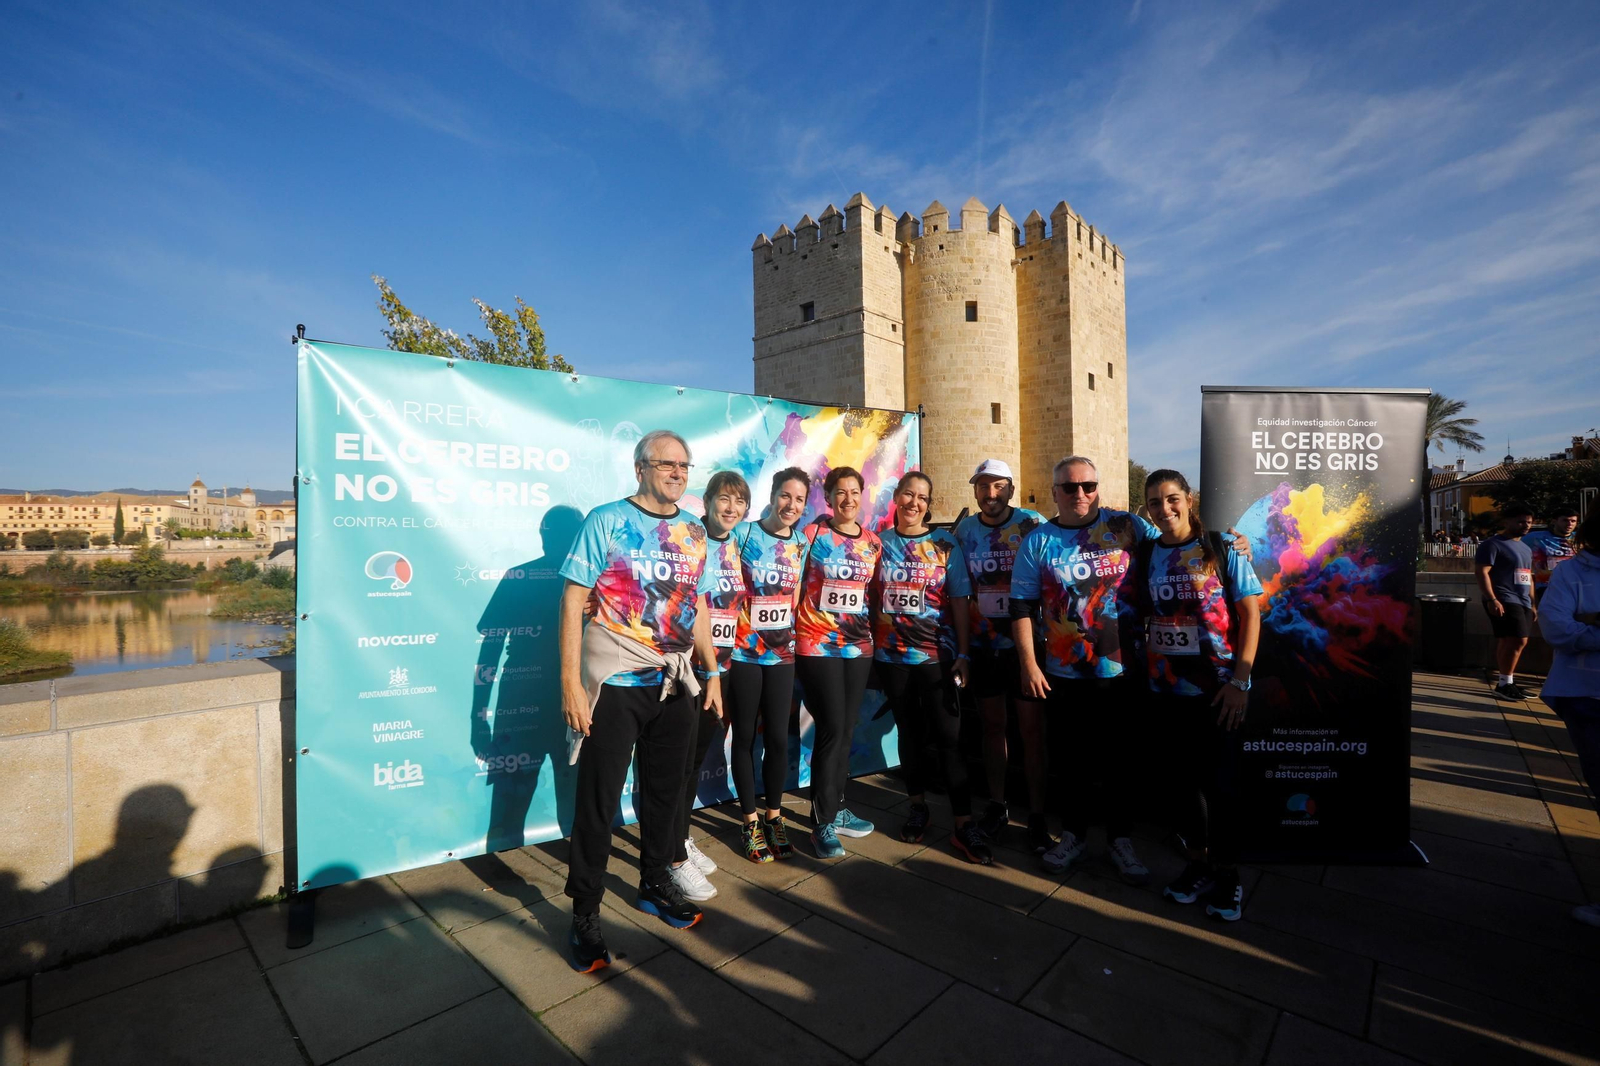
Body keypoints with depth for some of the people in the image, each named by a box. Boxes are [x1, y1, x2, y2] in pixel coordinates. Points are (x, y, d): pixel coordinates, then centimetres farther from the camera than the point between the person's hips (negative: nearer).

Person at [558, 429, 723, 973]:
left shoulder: (694, 531, 7)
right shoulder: (607, 520, -9)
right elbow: (573, 600, -11)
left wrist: (712, 671, 12)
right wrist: (570, 681, -16)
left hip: (674, 683, 5)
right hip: (613, 684, -5)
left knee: (664, 790, 18)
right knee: (597, 800, 5)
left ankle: (656, 885, 38)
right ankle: (585, 914, 23)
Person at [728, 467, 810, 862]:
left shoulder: (802, 546, 6)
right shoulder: (744, 533, -7)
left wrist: (797, 641, 9)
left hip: (781, 654, 3)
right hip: (743, 652, -3)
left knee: (778, 738, 7)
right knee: (745, 737, 8)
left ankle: (774, 815, 27)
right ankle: (751, 821, 24)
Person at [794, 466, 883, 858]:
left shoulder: (872, 542, 8)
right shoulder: (812, 534, -5)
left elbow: (874, 592, 15)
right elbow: (794, 586, -3)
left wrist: (875, 632, 10)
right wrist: (792, 632, -6)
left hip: (858, 646, 5)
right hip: (816, 645, -5)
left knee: (846, 730, 12)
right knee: (831, 730, -5)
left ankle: (836, 808, 29)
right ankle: (823, 823, 8)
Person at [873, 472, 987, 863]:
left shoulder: (945, 543, 0)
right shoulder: (880, 542, 4)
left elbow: (959, 602, -1)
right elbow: (872, 597, 7)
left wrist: (963, 654, -5)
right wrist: (871, 646, 5)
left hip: (937, 654, -2)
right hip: (892, 655, 2)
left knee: (948, 736, -2)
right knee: (910, 732, 14)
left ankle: (964, 825, 8)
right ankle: (918, 807, 31)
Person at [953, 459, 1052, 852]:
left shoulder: (1033, 524, -6)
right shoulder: (964, 530, 4)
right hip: (983, 645, 3)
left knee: (1031, 728, 2)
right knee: (992, 724, 13)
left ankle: (1036, 814, 17)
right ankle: (997, 804, 28)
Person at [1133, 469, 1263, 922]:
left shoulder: (1222, 549, -5)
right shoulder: (1144, 556, 3)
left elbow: (1251, 614, -6)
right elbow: (1136, 614, 9)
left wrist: (1240, 680, -12)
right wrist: (1142, 669, 0)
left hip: (1220, 690, -3)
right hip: (1168, 690, 3)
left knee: (1222, 782, 4)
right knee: (1186, 778, 14)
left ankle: (1226, 872, 25)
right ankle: (1197, 862, 32)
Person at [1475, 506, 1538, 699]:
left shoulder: (1526, 548, 21)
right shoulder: (1493, 544, -6)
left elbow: (1528, 578, 26)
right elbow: (1482, 572, -14)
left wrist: (1533, 604, 22)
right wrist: (1491, 599, -22)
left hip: (1523, 602, 8)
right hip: (1504, 601, -8)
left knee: (1507, 642, 9)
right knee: (1518, 640, -14)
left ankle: (1505, 681, 14)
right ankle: (1504, 683, -7)